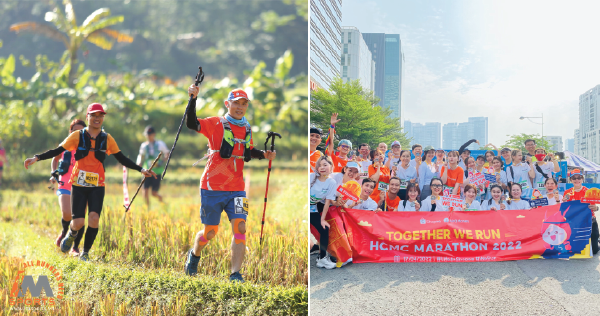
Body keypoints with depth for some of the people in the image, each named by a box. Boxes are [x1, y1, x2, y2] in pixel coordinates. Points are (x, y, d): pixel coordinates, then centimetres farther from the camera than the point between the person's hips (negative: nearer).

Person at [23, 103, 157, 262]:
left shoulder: (107, 139, 6)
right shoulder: (77, 136, 1)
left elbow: (122, 159, 11)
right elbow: (57, 151, 1)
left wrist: (141, 170, 3)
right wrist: (37, 158, -10)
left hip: (97, 186, 1)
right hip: (79, 185, -1)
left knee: (94, 218, -17)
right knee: (78, 222, -7)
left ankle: (85, 253, 3)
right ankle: (72, 235, 31)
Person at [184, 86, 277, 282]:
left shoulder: (247, 129, 11)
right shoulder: (215, 124, -6)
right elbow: (191, 124, -21)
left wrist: (264, 155, 7)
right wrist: (193, 99, -31)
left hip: (236, 189, 4)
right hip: (212, 188, -4)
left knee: (240, 228, -13)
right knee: (210, 233, 7)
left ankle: (235, 275, -11)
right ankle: (194, 254, 40)